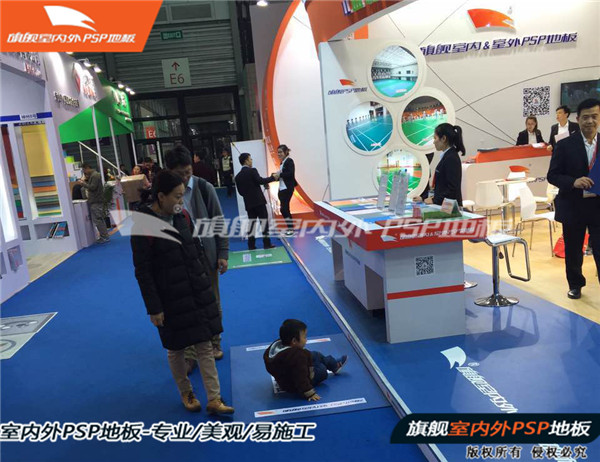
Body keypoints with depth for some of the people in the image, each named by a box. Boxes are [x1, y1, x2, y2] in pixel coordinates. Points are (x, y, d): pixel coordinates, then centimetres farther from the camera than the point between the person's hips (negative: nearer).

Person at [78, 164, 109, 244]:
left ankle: (104, 237, -6)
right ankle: (104, 236, 19)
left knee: (97, 219, -9)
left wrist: (83, 183, -12)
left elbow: (92, 187, -21)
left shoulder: (95, 175, -14)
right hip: (96, 200, 11)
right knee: (100, 219, 13)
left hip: (96, 201, -11)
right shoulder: (93, 175, 18)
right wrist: (85, 181, 8)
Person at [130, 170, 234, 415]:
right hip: (170, 300, -5)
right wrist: (154, 308, -13)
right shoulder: (143, 226, -16)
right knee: (176, 349, 13)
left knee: (205, 345, 7)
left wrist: (204, 283, 13)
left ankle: (214, 399, 16)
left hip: (198, 294, 5)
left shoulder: (182, 216, 0)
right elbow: (143, 272, -14)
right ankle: (186, 393, 35)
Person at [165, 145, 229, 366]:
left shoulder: (204, 188, -6)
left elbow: (218, 222, -2)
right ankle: (189, 354, 18)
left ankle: (214, 344, 33)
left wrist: (223, 253, -4)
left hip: (206, 255, 0)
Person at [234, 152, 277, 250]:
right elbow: (260, 181, -19)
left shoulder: (238, 176, 8)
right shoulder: (252, 171, -8)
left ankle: (251, 245, 8)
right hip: (258, 201, -6)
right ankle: (267, 243, 0)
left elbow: (240, 192, 8)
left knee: (251, 222, 9)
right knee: (264, 221, 0)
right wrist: (273, 177, -10)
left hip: (248, 203, 6)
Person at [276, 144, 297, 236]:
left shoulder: (289, 161, -8)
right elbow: (283, 175, 13)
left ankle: (291, 228, 0)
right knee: (284, 209, 10)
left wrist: (279, 174, -20)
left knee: (284, 208, -9)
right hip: (281, 188, 9)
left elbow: (291, 174, -20)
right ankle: (290, 227, 19)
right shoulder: (282, 162, 16)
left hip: (287, 188, -9)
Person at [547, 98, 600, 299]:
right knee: (573, 251, 14)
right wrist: (574, 182, -23)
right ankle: (575, 285, 35)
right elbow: (552, 175, -5)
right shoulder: (565, 145, -3)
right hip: (573, 207, 0)